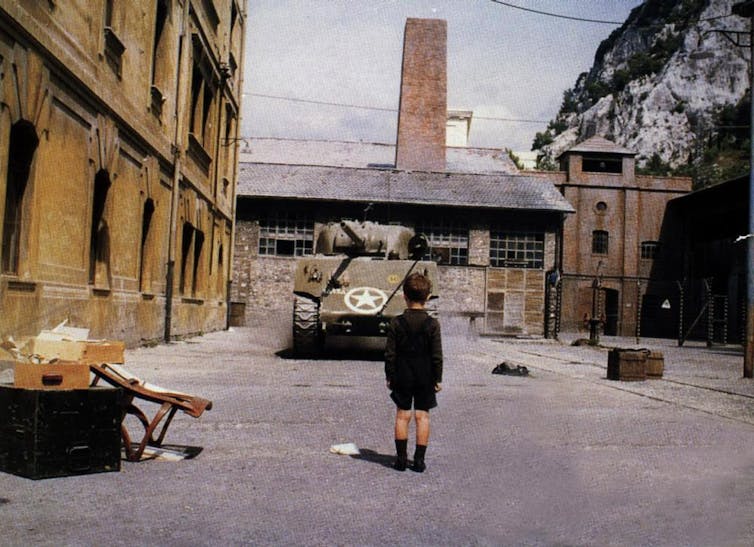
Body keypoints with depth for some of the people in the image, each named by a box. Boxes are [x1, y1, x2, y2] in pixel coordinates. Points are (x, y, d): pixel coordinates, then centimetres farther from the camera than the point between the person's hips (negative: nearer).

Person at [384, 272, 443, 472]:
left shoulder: (396, 323, -6)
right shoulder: (432, 324, -7)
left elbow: (390, 354, -4)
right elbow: (437, 356, -6)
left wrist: (390, 376, 6)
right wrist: (438, 378, 3)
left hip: (402, 376, 0)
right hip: (425, 377, 0)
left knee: (402, 415, 8)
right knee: (422, 416, 5)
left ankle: (401, 458, 11)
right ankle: (419, 460, 7)